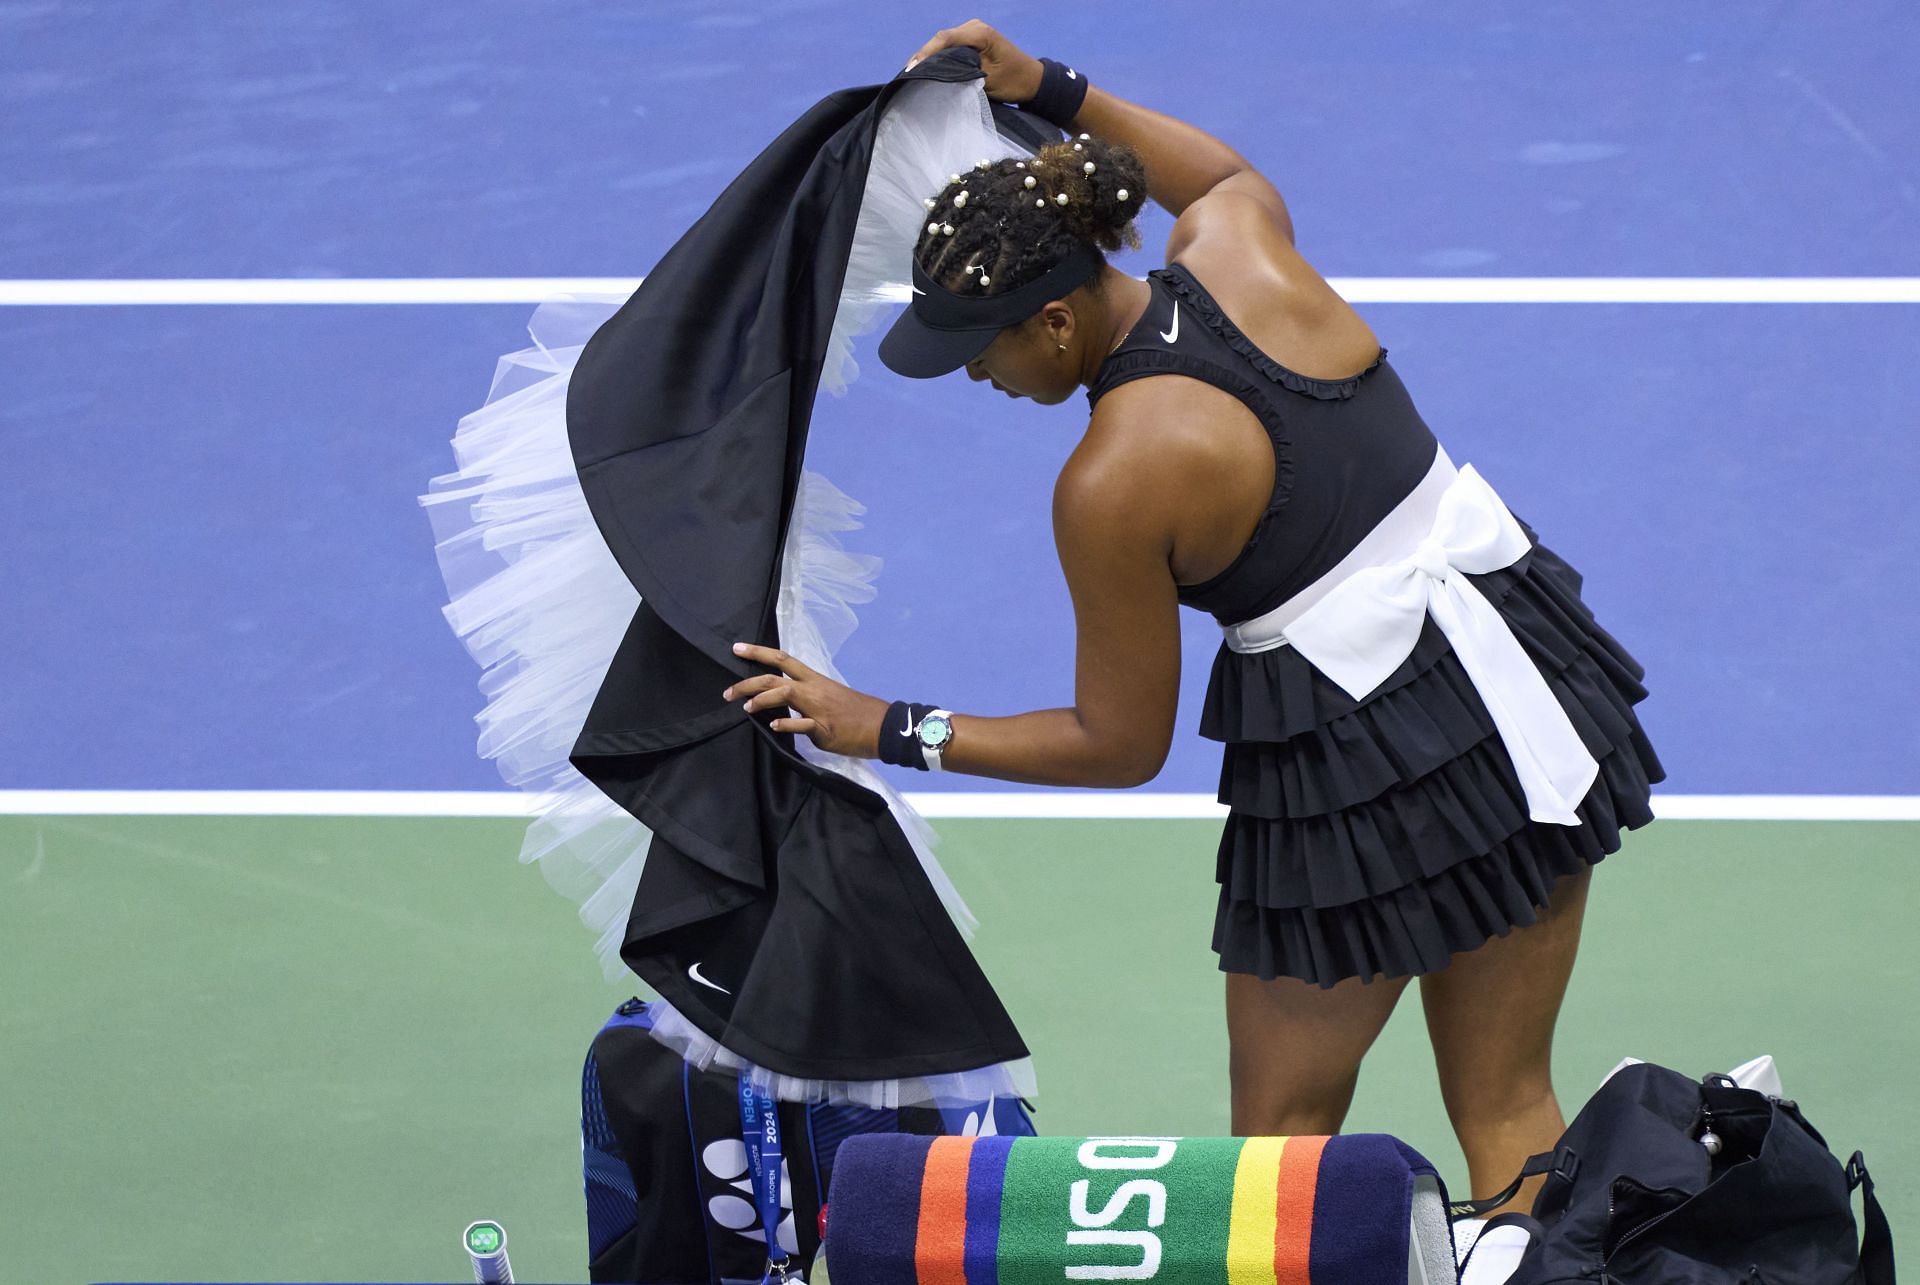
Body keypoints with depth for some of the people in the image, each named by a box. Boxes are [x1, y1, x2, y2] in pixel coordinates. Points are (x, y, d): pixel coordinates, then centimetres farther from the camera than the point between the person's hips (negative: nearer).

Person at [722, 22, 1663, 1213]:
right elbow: (1227, 170, 25)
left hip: (1366, 775, -7)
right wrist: (1048, 89, 22)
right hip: (1528, 667, 7)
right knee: (1510, 1112, 17)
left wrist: (887, 729, -3)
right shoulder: (1239, 237, -5)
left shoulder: (1110, 485, -20)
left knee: (1283, 1130, 16)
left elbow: (1121, 745, -7)